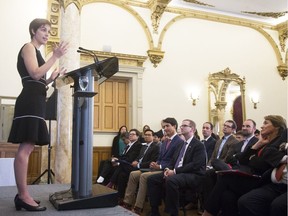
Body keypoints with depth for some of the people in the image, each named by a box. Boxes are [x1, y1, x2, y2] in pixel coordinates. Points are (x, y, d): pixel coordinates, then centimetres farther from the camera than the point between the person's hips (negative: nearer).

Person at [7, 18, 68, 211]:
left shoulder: (36, 51, 27)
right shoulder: (28, 47, 0)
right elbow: (35, 74, -15)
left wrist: (53, 77, 15)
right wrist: (55, 56, -15)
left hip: (35, 102, 10)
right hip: (30, 102, -10)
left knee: (27, 148, 6)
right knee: (25, 149, -14)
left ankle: (22, 194, 9)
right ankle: (24, 196, -14)